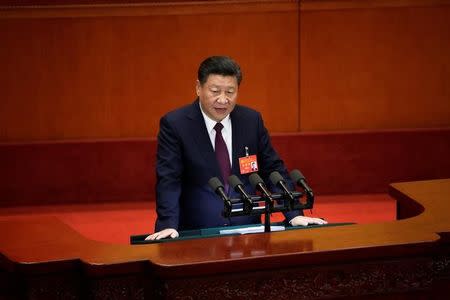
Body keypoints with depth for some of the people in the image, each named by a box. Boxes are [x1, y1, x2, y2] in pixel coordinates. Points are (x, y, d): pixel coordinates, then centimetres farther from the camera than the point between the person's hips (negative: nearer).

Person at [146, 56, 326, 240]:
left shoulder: (251, 120, 7)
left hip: (247, 229, 3)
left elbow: (273, 170, 12)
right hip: (196, 233, -3)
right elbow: (168, 180, -9)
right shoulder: (174, 124, -3)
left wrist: (294, 215, 1)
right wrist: (168, 226, -24)